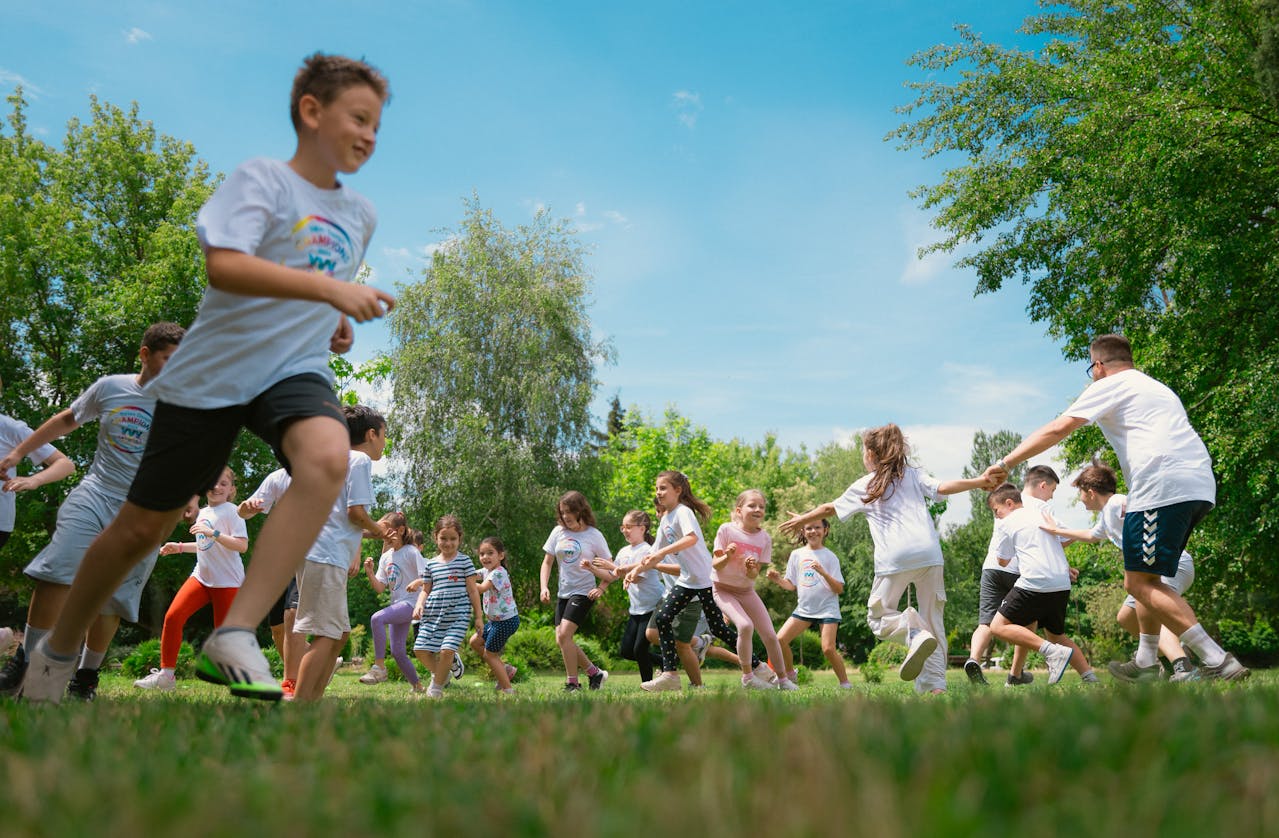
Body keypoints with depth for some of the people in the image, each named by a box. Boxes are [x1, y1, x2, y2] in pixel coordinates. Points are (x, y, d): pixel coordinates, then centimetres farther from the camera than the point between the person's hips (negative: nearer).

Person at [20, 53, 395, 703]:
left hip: (294, 369, 4)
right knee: (142, 527, 6)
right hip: (211, 374, -3)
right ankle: (58, 649, 33)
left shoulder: (361, 215, 11)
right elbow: (223, 266, -26)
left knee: (327, 456, -32)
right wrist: (328, 288, -33)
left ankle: (234, 638, -31)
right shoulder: (260, 179, -8)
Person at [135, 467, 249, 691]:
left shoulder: (231, 511, -8)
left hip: (227, 581, -6)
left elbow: (242, 545, -19)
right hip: (201, 576, 7)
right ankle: (166, 674, -2)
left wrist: (212, 533, -26)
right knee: (173, 616, -10)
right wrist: (179, 547, 20)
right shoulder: (203, 513, 15)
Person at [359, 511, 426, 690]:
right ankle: (417, 685, 23)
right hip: (396, 605, 8)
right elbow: (380, 588, 7)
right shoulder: (385, 557, 12)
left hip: (410, 603, -8)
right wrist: (370, 573, -9)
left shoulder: (411, 552, -7)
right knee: (398, 651, 8)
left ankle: (379, 667, -26)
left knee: (377, 618, -30)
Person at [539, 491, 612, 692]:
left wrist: (601, 588, -16)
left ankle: (572, 682, -6)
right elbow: (547, 562, 10)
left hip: (583, 592, -6)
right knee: (561, 639, 2)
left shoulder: (594, 535, -7)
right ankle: (595, 673, 18)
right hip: (563, 593, 6)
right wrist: (544, 587, -3)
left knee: (564, 634, -18)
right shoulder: (558, 532, 4)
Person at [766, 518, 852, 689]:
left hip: (827, 609, -4)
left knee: (828, 648, -17)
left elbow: (839, 589, -8)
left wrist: (823, 572, -23)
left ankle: (845, 683, 2)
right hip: (804, 608, 4)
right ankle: (791, 675, 15)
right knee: (780, 639, -7)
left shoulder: (830, 556, -2)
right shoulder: (796, 554, 7)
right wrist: (778, 580, -9)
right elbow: (791, 585, 11)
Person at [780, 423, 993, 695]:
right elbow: (941, 488, 2)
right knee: (932, 620, 10)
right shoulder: (914, 475, 19)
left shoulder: (864, 486, 16)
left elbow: (829, 508, 26)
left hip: (894, 558, -3)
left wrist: (801, 520, 41)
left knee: (878, 617, 10)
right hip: (929, 553, 3)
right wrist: (979, 482, 2)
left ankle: (915, 634, -22)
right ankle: (935, 684, 1)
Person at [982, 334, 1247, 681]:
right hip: (1201, 485, 9)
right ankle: (1146, 663, 18)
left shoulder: (1108, 386, 5)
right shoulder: (1158, 388, 31)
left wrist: (1006, 462, -1)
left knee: (1140, 582, -8)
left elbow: (1057, 429, -3)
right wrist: (1137, 502, 30)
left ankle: (1217, 661, -16)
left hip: (1163, 484, -9)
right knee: (1145, 577, 18)